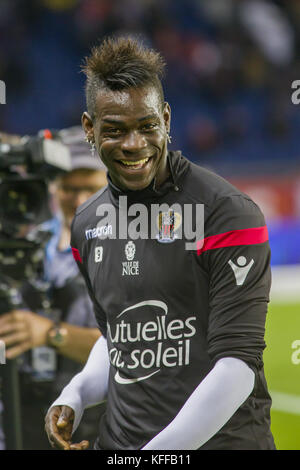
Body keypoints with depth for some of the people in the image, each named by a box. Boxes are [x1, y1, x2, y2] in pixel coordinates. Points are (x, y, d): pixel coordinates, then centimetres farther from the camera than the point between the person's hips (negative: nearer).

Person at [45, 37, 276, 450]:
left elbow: (238, 362, -18)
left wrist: (161, 449, -25)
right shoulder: (87, 223, 7)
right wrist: (75, 395, 1)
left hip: (220, 439, -5)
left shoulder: (228, 214, -13)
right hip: (118, 440, 6)